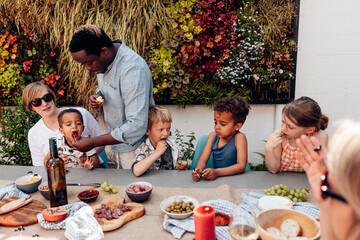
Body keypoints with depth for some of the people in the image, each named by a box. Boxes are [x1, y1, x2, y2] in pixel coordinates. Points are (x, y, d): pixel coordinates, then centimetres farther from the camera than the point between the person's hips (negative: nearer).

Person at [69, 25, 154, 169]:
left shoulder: (133, 69, -32)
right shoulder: (101, 59, -4)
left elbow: (137, 126, -35)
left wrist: (92, 142, -28)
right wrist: (98, 95, -8)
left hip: (134, 146, -8)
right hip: (116, 141, 8)